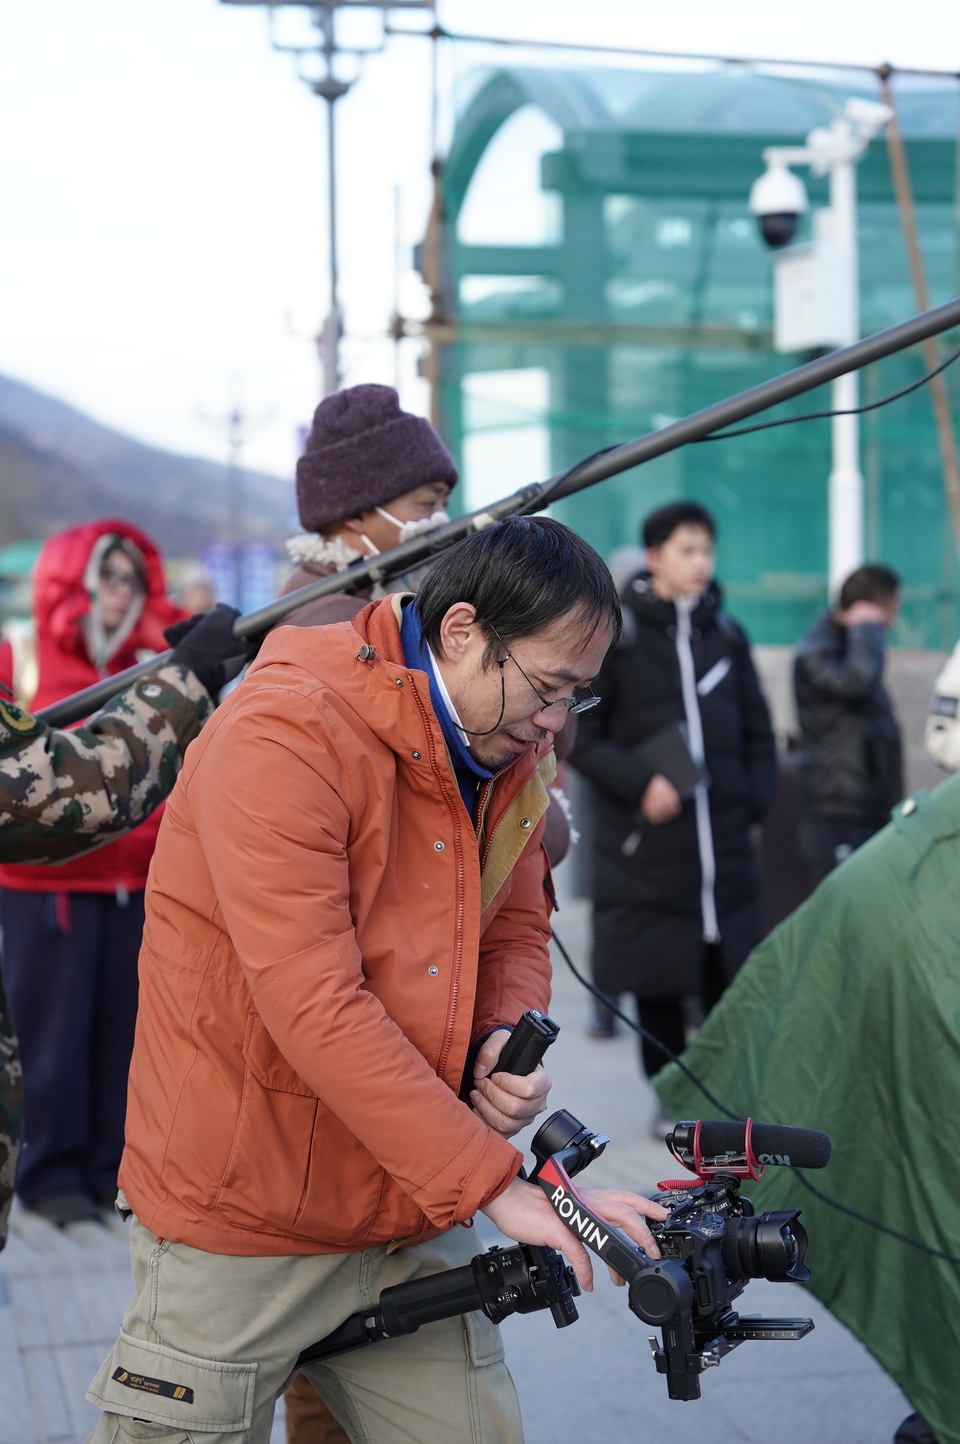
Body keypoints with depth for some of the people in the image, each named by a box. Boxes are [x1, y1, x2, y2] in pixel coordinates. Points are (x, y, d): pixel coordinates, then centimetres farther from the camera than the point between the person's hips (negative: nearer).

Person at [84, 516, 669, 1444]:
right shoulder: (285, 732, -20)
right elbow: (316, 1005, -27)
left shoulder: (514, 755, 4)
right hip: (237, 1232, -6)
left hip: (411, 1218, 6)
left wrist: (506, 1039, -7)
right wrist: (495, 1185, -27)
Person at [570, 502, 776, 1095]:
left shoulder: (726, 633, 10)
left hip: (725, 842, 3)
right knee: (657, 983, 3)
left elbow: (758, 732, 18)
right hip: (647, 845, -3)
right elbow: (580, 733, -4)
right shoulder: (614, 631, -3)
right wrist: (639, 782, -14)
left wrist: (755, 799, 5)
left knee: (732, 979, 3)